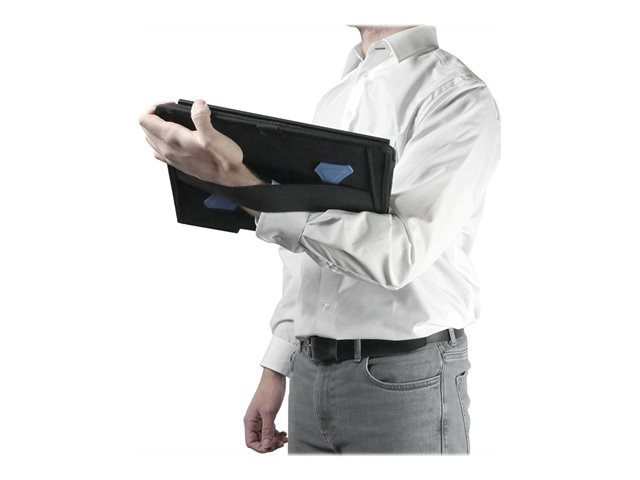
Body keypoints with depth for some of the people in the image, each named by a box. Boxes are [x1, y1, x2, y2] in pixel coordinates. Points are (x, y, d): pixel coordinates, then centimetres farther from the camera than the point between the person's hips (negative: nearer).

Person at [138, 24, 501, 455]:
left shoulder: (459, 96, -10)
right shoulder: (334, 99, 14)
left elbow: (401, 253, -22)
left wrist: (242, 183, -26)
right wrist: (276, 368, 14)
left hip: (403, 381, -6)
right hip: (310, 372, 6)